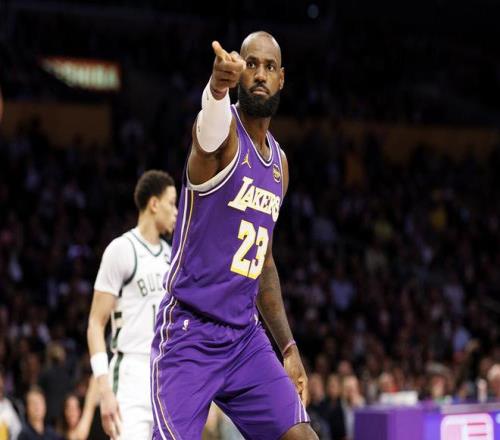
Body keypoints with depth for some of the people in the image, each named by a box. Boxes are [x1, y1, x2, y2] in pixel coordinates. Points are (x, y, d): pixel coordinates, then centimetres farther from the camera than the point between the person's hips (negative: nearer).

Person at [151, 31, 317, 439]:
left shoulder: (279, 162, 13)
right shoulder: (224, 130, -10)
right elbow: (211, 118, -38)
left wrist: (289, 347, 19)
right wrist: (218, 85, -63)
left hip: (246, 336, 7)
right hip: (189, 333, -7)